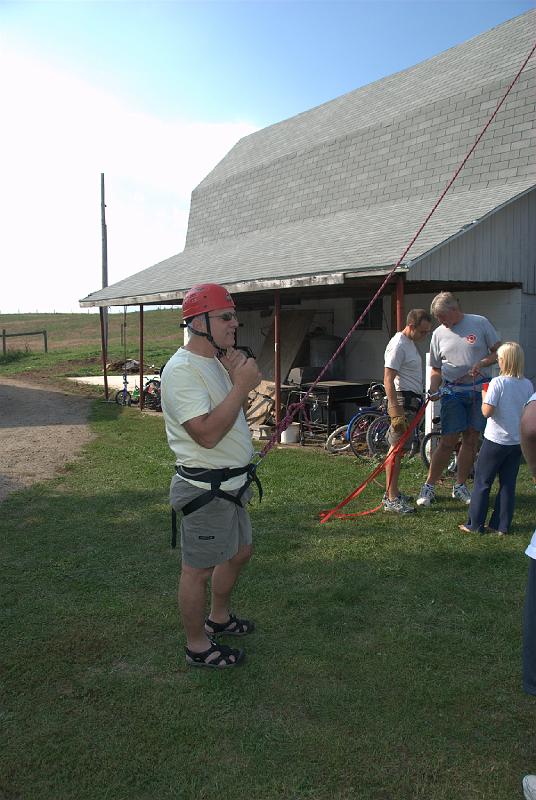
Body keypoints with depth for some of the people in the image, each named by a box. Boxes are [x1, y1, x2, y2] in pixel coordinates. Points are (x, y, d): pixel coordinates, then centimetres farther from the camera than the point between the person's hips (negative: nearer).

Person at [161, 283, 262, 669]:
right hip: (206, 488, -10)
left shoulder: (217, 362, 11)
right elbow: (207, 434, -29)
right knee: (199, 569, 5)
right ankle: (198, 646, 22)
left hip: (232, 484, 10)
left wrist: (239, 380, 0)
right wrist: (242, 386, -24)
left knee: (239, 552, 24)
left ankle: (219, 617, 44)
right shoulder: (182, 369, -21)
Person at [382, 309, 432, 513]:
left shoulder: (410, 343, 17)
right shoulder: (398, 345, -15)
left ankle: (391, 493, 22)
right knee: (397, 448, -9)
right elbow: (388, 379, -21)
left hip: (412, 400, 10)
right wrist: (396, 411, -26)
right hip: (403, 399, -10)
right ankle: (392, 499, -6)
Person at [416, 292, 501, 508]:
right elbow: (436, 369, 10)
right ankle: (429, 486, 4)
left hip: (479, 390, 0)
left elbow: (498, 351, 3)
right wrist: (434, 390, -7)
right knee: (448, 441, -5)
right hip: (452, 393, 0)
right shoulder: (439, 333, 5)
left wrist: (481, 364, -15)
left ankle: (460, 486, 18)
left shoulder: (480, 323, -1)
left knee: (471, 439, 5)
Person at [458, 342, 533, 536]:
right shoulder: (528, 384, 1)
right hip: (518, 441, 5)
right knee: (508, 484, 11)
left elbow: (487, 411, -19)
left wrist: (484, 396, -2)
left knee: (482, 483, 6)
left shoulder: (497, 383, -15)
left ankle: (475, 524, 10)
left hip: (496, 440, -5)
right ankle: (502, 526, 16)